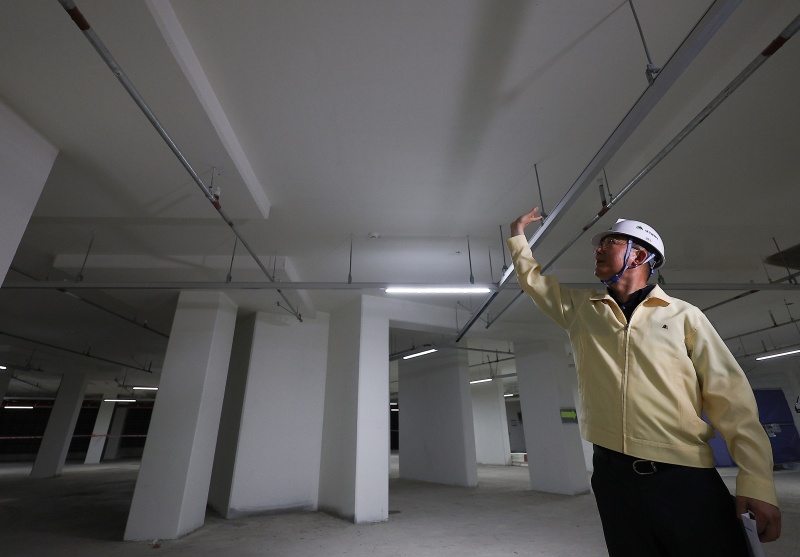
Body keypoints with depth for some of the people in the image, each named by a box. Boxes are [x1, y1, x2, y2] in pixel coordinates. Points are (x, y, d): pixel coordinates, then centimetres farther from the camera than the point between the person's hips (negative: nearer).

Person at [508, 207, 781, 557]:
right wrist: (518, 233, 23)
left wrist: (757, 480, -8)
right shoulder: (581, 309, 8)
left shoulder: (684, 316, 2)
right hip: (614, 475, 2)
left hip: (687, 477, -1)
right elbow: (532, 277, 18)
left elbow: (731, 398, -2)